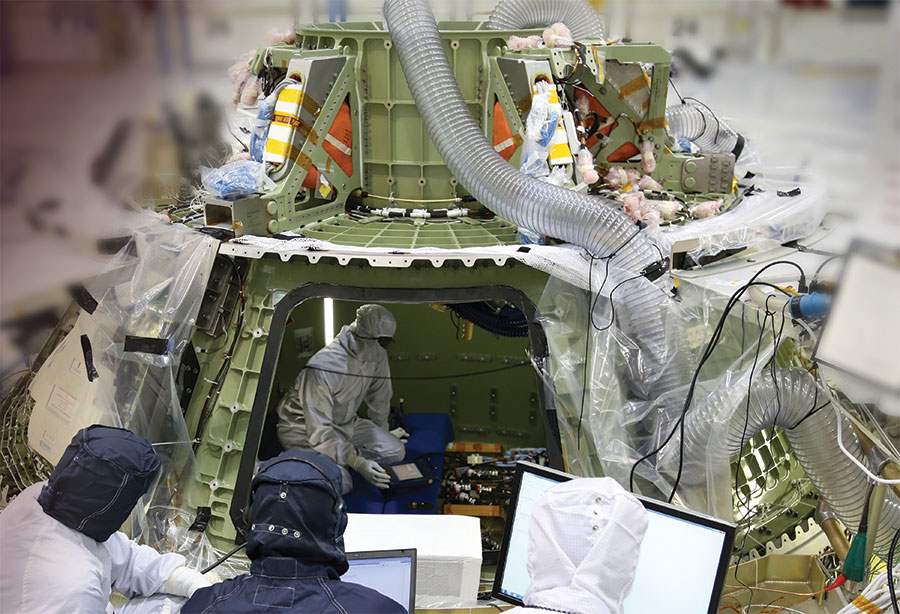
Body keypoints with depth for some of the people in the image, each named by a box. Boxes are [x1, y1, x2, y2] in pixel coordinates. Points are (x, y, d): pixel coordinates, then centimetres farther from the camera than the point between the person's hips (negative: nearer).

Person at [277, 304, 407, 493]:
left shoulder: (377, 356, -13)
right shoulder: (322, 367, -35)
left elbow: (380, 398, 8)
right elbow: (319, 429, -33)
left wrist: (383, 433, 21)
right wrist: (356, 461, -41)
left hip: (345, 424, 7)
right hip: (304, 428, -7)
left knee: (395, 451, -7)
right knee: (340, 484, -26)